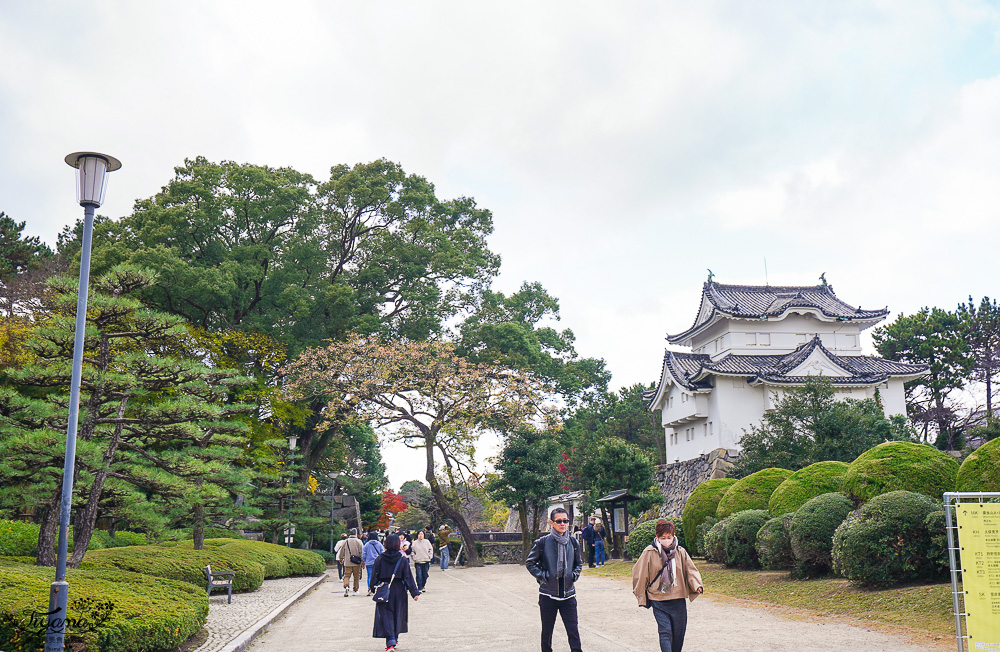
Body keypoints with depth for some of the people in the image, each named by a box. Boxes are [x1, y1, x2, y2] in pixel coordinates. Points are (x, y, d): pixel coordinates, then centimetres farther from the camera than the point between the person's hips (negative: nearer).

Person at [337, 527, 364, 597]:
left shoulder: (346, 541, 4)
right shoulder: (358, 541, -3)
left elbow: (341, 551, 14)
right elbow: (361, 552, -6)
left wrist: (341, 559, 29)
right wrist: (363, 561, 1)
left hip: (347, 563, 1)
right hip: (356, 563, -1)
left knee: (347, 576, 2)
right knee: (356, 577, 10)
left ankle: (346, 586, -23)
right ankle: (355, 590, 14)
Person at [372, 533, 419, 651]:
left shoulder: (380, 559, -7)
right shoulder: (402, 559, -7)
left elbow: (375, 576, -1)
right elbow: (408, 577, -6)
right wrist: (414, 592, -3)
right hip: (399, 590, 1)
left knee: (386, 616, 0)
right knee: (397, 615, 17)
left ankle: (390, 642, -12)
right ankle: (394, 639, 28)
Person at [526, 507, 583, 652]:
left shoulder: (573, 542, 4)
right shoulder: (543, 542, -6)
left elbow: (579, 563, 20)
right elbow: (530, 563, 1)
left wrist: (574, 575, 3)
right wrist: (542, 576, -9)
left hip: (568, 594, 2)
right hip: (548, 594, -2)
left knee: (573, 629, -3)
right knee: (547, 630, 9)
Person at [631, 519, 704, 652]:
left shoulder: (681, 552, 1)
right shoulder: (649, 553, -5)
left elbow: (691, 571, 4)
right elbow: (639, 574, 3)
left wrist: (697, 586, -15)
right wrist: (641, 596, 5)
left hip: (678, 600, 3)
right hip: (658, 601, -3)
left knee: (678, 633, 11)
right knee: (665, 632, -13)